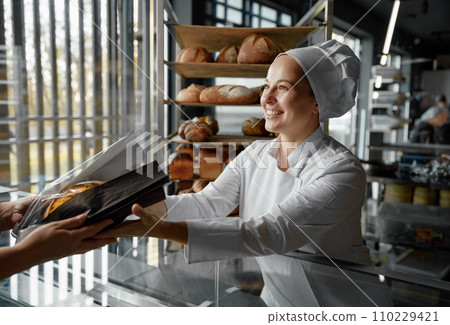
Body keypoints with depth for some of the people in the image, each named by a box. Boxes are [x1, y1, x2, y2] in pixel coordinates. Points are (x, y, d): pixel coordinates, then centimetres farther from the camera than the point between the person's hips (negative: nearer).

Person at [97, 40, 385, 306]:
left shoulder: (343, 172, -22)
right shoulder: (255, 154, 1)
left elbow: (269, 234, -31)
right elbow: (206, 203, -8)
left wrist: (160, 229, -39)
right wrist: (139, 204, -24)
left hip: (329, 307, -4)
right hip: (268, 299, 5)